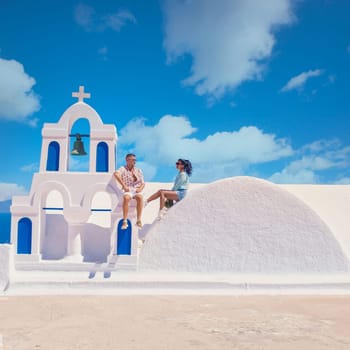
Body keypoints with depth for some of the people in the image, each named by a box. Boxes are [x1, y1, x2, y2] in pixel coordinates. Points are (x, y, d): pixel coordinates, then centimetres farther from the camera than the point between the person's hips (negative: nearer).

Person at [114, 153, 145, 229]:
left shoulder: (139, 171, 17)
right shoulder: (123, 169, 3)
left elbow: (143, 183, 15)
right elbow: (116, 174, -19)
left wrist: (140, 188, -9)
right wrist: (124, 186, -23)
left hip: (137, 190, 2)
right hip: (127, 190, -2)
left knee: (140, 197, -33)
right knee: (126, 198, -37)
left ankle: (138, 220, -29)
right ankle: (125, 221, -33)